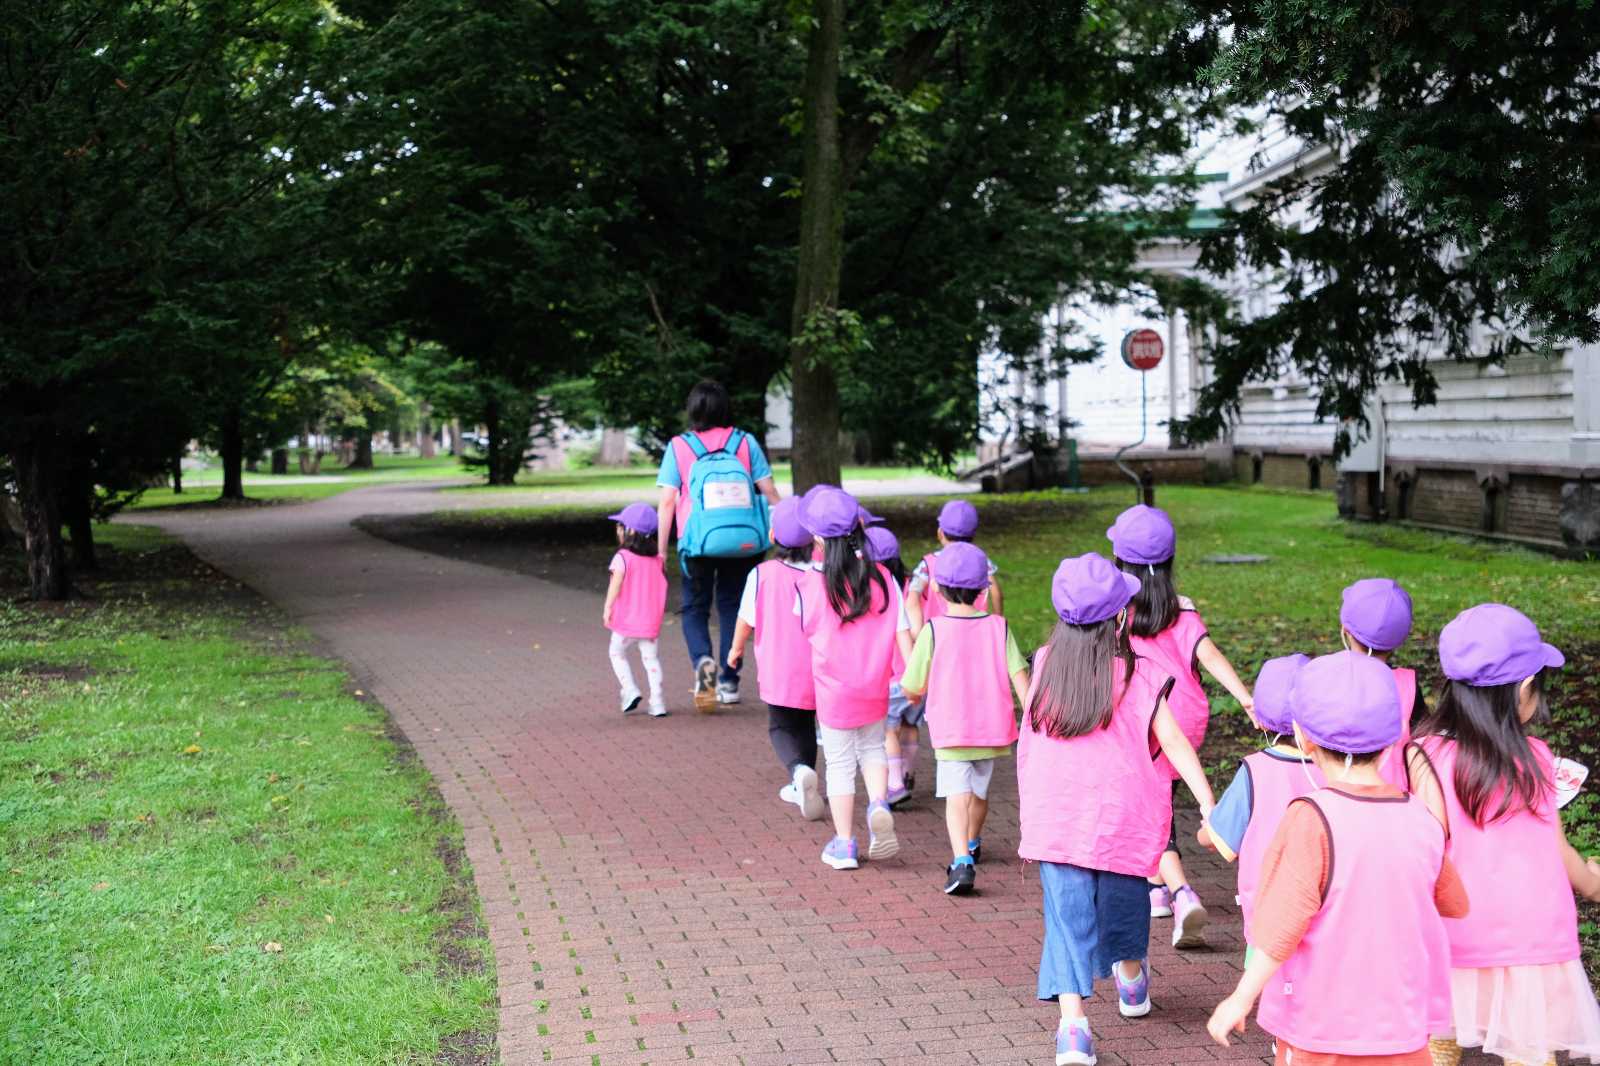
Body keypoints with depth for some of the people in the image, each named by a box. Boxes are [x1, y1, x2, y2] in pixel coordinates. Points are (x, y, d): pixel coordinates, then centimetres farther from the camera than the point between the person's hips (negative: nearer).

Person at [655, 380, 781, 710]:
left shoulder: (679, 447, -3)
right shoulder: (745, 442, 1)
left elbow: (667, 502, -5)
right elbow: (770, 492, 1)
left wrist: (661, 547, 0)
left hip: (699, 543, -1)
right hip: (743, 542, 2)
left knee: (695, 607, 13)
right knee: (732, 605, 15)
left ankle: (702, 659, -15)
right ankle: (729, 682, 16)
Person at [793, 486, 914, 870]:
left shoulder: (810, 586, -13)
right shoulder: (882, 579, -6)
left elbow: (804, 631, 2)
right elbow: (902, 631, -6)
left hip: (833, 692, -2)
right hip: (875, 692, 2)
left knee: (840, 763, 10)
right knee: (872, 748, 23)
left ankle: (844, 844, 15)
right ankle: (878, 804, -3)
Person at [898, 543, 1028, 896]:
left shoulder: (933, 630, -10)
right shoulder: (998, 627, -1)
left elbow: (913, 689, -6)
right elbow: (1019, 676, -7)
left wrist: (914, 697, 17)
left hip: (950, 728, -4)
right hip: (992, 726, 4)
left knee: (957, 795, -8)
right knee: (979, 791, 23)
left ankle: (961, 861, -28)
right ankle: (972, 844, 46)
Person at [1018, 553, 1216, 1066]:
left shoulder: (1045, 665, -2)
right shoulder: (1139, 676, -9)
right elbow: (1174, 743, -11)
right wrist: (1208, 805, -10)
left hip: (1052, 816, 1)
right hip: (1122, 817, -1)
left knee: (1067, 913, 1)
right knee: (1123, 894, 23)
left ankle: (1073, 1024, -12)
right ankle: (1131, 977, 47)